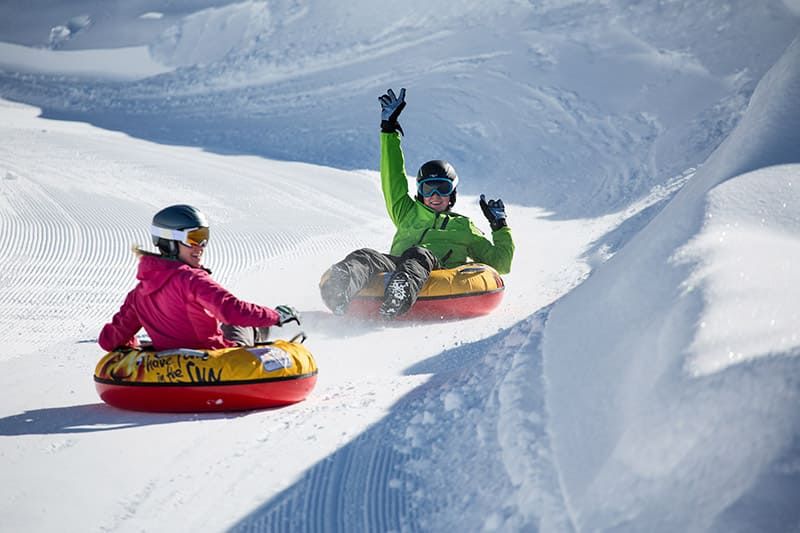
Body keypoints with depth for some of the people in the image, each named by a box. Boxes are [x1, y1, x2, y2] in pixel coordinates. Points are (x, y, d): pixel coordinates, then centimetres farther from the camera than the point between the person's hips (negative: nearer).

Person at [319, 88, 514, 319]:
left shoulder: (464, 227, 34)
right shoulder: (409, 214, 39)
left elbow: (500, 263, 31)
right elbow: (393, 180, 36)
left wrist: (500, 225, 25)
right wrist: (389, 129, 37)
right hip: (396, 264, 2)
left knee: (418, 256, -38)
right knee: (364, 257, -31)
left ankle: (397, 298, -71)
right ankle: (338, 290, -65)